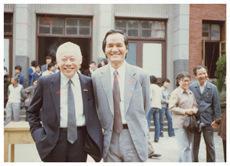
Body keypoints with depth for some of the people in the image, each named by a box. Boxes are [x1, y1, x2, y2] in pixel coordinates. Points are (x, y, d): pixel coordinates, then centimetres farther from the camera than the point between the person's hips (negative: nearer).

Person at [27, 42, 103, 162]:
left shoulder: (88, 83, 3)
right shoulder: (45, 82, 0)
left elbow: (94, 111, 13)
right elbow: (32, 111, 10)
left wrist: (95, 136, 3)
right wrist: (37, 132, -1)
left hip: (80, 140, 1)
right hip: (53, 141, -1)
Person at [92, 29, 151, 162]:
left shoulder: (141, 75, -2)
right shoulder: (96, 76, 0)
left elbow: (146, 106, 8)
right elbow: (97, 106, 8)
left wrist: (136, 125, 9)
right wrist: (105, 126, 4)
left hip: (134, 138, -1)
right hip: (109, 139, 1)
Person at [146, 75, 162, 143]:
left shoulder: (150, 86, -5)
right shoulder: (159, 88, 19)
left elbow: (150, 97, -14)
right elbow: (161, 97, 18)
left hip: (151, 105, -7)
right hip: (158, 106, 7)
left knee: (148, 120, -7)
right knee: (156, 122, 6)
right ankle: (156, 138, 6)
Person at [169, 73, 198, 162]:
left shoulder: (190, 93, 15)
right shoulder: (175, 93, -7)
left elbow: (195, 105, 22)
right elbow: (171, 108, -12)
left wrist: (195, 109, -1)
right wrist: (185, 111, -16)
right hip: (180, 123, -7)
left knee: (188, 146, 14)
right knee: (185, 147, -10)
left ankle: (180, 162, 28)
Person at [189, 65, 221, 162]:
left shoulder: (213, 88, 2)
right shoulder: (191, 87, 0)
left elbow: (216, 106, 4)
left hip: (208, 121, 0)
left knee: (210, 145, 8)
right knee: (194, 145, 11)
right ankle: (194, 161, 24)